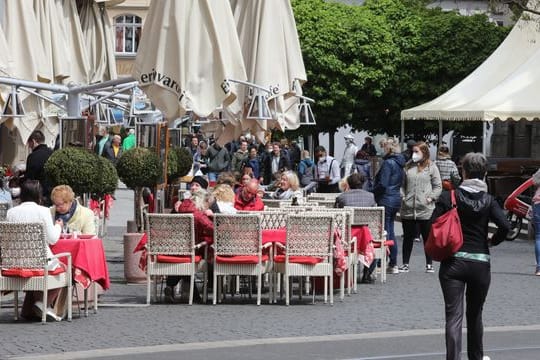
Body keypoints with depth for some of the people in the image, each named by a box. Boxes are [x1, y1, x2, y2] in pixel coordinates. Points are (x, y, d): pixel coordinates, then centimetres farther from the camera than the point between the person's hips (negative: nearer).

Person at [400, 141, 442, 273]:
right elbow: (402, 184, 11)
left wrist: (430, 198, -10)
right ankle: (405, 263, 17)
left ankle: (429, 264, 15)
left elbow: (438, 186, 1)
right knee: (408, 237, 10)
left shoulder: (431, 167, 0)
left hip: (425, 210, -3)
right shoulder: (408, 167, 7)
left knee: (427, 237, 6)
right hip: (408, 209, 3)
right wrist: (403, 196, -2)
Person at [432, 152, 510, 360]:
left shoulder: (449, 197, -2)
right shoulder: (488, 201, 0)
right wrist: (493, 241, 6)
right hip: (480, 263, 2)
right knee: (475, 314, 21)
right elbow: (505, 226, -13)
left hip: (452, 262, -2)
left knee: (454, 315, -6)